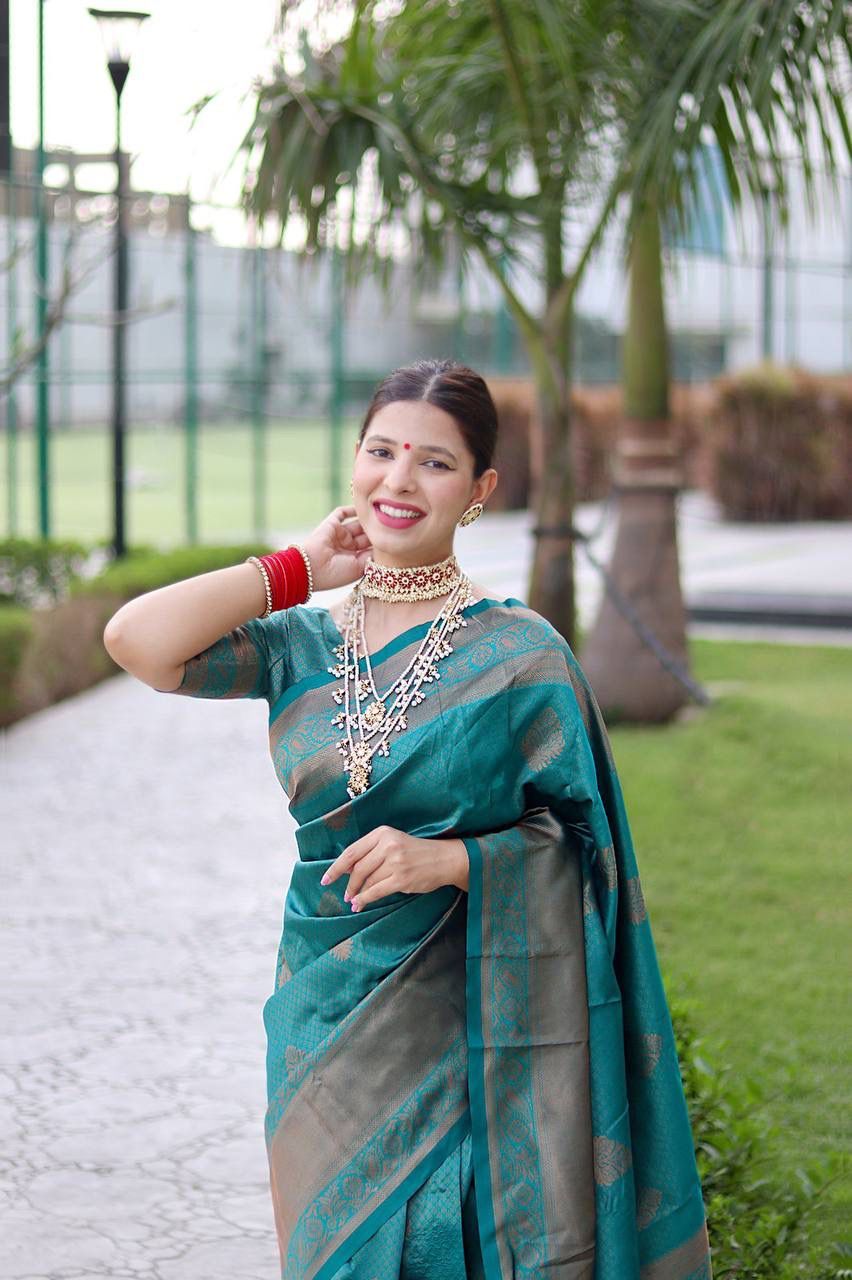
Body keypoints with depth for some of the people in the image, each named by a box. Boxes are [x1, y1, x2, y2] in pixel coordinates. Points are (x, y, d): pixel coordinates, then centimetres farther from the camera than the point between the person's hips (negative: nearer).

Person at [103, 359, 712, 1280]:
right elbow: (137, 640, -11)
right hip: (326, 1020, 4)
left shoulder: (517, 653, -7)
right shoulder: (302, 644, 4)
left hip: (462, 1026, -4)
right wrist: (299, 568, -2)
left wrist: (448, 860, -22)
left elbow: (576, 838, -5)